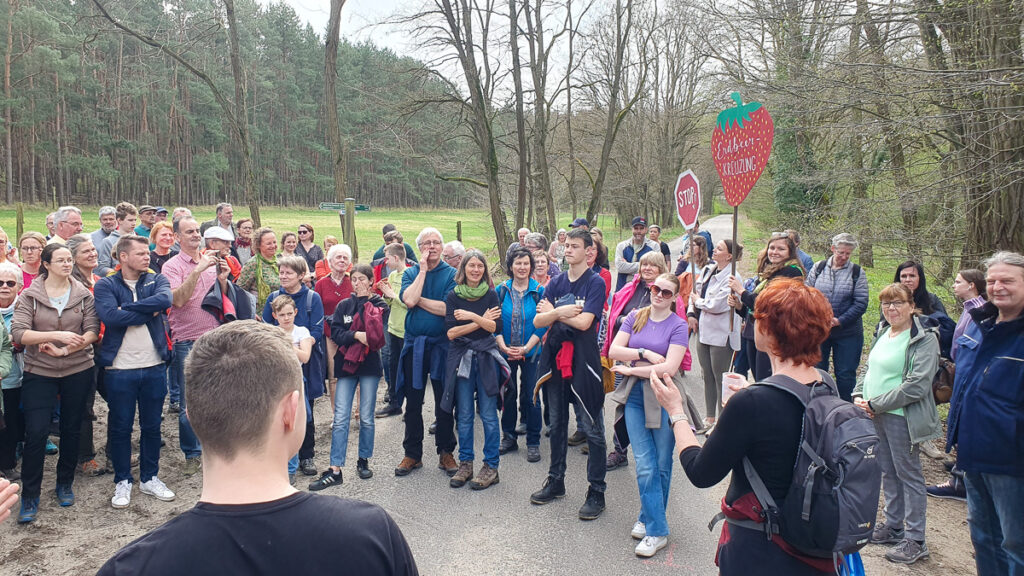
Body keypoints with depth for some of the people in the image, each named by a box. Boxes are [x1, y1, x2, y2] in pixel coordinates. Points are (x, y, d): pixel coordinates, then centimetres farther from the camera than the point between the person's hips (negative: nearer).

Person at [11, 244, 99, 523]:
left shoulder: (83, 294, 1)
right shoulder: (30, 295, -2)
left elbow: (92, 332, -5)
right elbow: (19, 333, -13)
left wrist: (64, 350, -17)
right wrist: (57, 335, -23)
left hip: (78, 371, 2)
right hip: (39, 373, -1)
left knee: (72, 429, 11)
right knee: (35, 432, -5)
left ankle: (65, 484, 30)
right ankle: (30, 497, 9)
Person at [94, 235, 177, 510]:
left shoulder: (157, 280, 5)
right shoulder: (106, 285, -2)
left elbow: (166, 299, -18)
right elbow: (110, 316, -20)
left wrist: (127, 307, -17)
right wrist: (150, 311, -13)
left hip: (154, 366, 2)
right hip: (119, 368, -2)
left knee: (152, 425, 12)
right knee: (120, 427, 9)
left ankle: (149, 477, 28)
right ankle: (123, 481, 25)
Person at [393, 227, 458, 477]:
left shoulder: (451, 274, -1)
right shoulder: (410, 273, 6)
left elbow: (448, 308, -15)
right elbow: (409, 300, -14)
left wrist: (418, 300, -10)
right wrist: (423, 270, -10)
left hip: (442, 345, -2)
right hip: (414, 344, 2)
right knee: (413, 402, 9)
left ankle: (446, 452, 21)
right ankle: (412, 454, 22)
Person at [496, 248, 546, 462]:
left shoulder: (539, 291, -3)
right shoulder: (501, 290, 1)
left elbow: (542, 324, -5)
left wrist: (526, 348, -14)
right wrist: (504, 346, -12)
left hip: (531, 351, -2)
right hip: (506, 351, 2)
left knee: (530, 395, 1)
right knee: (508, 393, 10)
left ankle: (533, 443, 13)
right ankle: (508, 437, 24)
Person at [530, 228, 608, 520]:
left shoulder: (595, 283, -7)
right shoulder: (556, 282, 9)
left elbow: (584, 322, -19)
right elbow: (538, 321, 1)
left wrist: (552, 312, -7)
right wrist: (560, 312, -17)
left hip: (583, 361, -6)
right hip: (555, 358, 6)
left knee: (592, 428, 1)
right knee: (557, 423, 16)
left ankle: (596, 492, 10)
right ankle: (555, 481, 30)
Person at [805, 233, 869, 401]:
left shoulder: (857, 273, 1)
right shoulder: (818, 268, 5)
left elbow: (861, 303, -4)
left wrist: (839, 321, -14)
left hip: (848, 332, -1)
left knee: (846, 375, 5)